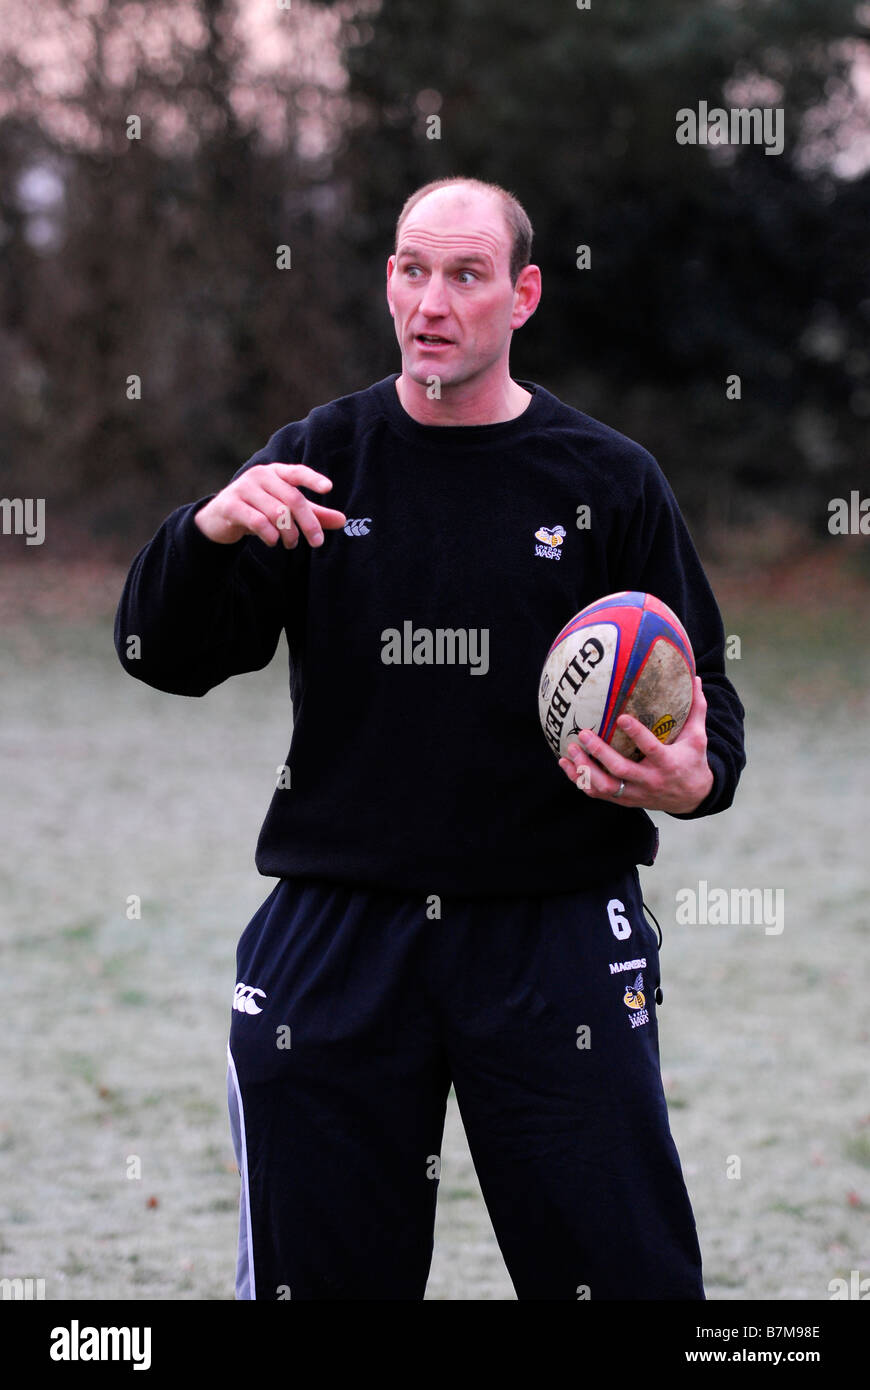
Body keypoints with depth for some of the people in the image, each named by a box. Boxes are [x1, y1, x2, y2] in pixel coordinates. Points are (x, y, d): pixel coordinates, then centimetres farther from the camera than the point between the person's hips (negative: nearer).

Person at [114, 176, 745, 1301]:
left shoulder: (607, 480, 3)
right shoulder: (318, 459, 6)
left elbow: (703, 693, 8)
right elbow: (164, 658, 1)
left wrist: (692, 778, -15)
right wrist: (208, 533, -20)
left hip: (554, 933, -1)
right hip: (337, 933, 1)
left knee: (622, 1270, -3)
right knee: (318, 1271, 8)